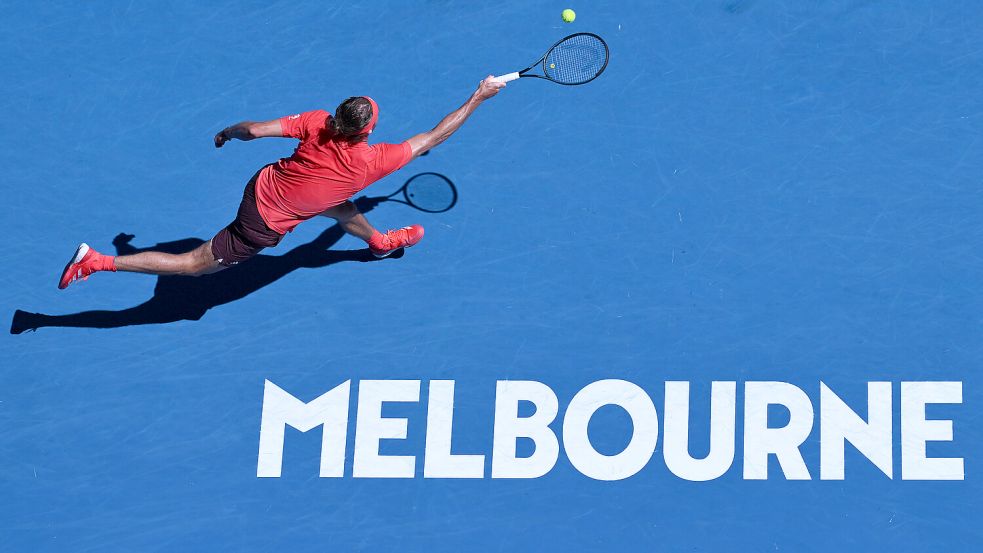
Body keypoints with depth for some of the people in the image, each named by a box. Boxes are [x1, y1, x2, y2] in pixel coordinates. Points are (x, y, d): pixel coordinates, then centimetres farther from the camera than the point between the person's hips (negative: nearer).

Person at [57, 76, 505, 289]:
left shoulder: (318, 122, -15)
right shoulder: (372, 161, -26)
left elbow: (254, 129, -13)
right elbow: (434, 136, -15)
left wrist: (227, 134, 10)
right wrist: (479, 97, -7)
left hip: (263, 184, 7)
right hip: (264, 225, -7)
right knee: (193, 264, 7)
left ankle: (379, 241, 58)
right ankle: (97, 262, 5)